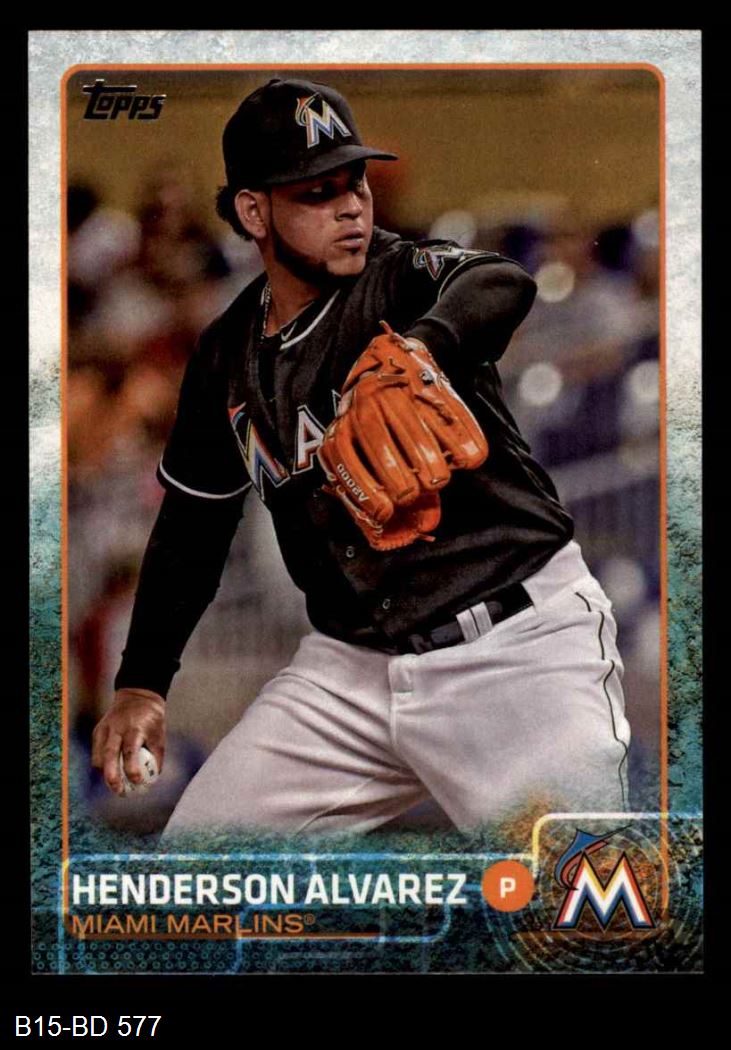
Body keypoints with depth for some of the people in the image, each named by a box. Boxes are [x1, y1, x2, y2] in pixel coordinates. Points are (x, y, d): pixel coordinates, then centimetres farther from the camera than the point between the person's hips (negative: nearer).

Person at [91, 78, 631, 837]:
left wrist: (416, 349, -54)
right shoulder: (225, 360, 8)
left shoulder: (404, 278, -7)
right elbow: (192, 524, 19)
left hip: (521, 640, -5)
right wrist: (141, 683, 12)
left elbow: (502, 285, -32)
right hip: (351, 668, 5)